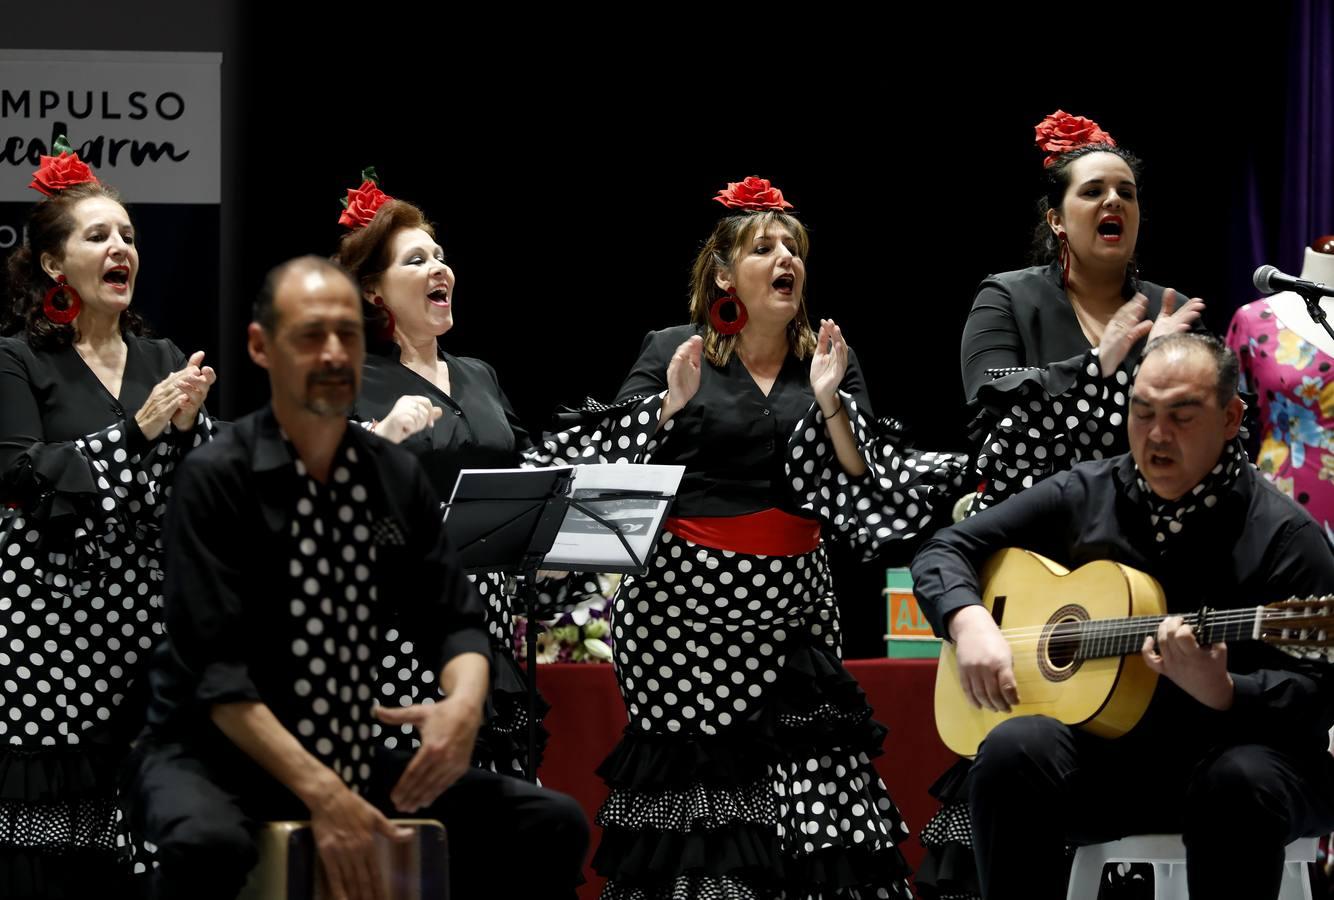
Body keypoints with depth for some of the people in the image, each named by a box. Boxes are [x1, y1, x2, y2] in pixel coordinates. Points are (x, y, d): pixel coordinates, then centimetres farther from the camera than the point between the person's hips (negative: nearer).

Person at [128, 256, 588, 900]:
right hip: (215, 757, -6)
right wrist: (320, 795, -28)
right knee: (206, 843, -40)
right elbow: (215, 669, -20)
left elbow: (451, 621, 6)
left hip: (354, 761, 6)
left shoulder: (397, 479, 5)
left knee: (553, 824, -7)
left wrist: (463, 704, -19)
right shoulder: (216, 480, -13)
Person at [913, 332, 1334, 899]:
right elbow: (944, 552, 14)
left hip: (1231, 749, -3)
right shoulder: (1084, 496, 9)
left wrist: (1219, 692, -31)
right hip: (1106, 753, 3)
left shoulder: (1281, 535, -4)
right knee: (1016, 749, -29)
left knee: (1240, 781, -38)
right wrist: (970, 623, -9)